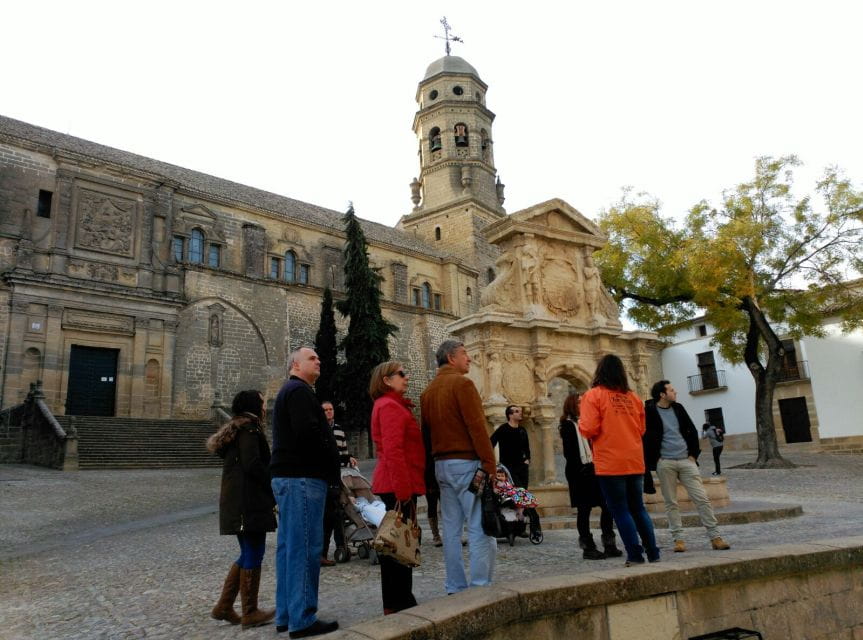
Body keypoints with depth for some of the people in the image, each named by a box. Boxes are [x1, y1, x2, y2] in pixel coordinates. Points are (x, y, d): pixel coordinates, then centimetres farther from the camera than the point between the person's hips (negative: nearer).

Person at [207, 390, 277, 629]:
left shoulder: (236, 429, 20)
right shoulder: (249, 428, -10)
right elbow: (252, 464, -21)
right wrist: (274, 487, -11)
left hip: (236, 501, 10)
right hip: (249, 502, -10)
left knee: (248, 553, 16)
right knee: (254, 553, -2)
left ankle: (224, 607, 18)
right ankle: (250, 613, 5)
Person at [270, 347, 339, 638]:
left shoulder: (288, 391, 23)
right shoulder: (299, 390, -10)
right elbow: (308, 433, -23)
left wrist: (328, 468, 14)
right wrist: (331, 467, -10)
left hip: (289, 476, 11)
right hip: (303, 477, -11)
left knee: (289, 546, 12)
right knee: (304, 548, -7)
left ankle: (286, 615, 19)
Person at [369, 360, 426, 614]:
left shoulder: (392, 405, 19)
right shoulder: (390, 406, -13)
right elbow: (393, 451, -21)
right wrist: (404, 490, -23)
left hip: (394, 484, 10)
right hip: (399, 484, -10)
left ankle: (394, 603, 22)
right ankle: (400, 603, 3)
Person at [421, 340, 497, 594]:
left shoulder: (428, 391, 14)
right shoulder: (462, 384, -10)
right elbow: (477, 428, -16)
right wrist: (489, 465, -16)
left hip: (441, 465, 8)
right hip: (467, 464, -8)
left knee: (451, 529, 11)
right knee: (481, 529, -4)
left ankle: (455, 589, 16)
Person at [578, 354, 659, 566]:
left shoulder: (594, 395, -7)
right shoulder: (632, 397, 9)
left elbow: (589, 430, -14)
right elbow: (641, 429, 17)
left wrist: (581, 422, 6)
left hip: (610, 464, -5)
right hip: (635, 462, 5)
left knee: (620, 511, 3)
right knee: (638, 509, 16)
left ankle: (635, 556, 3)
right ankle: (653, 554, 18)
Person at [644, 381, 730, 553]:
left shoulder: (678, 408, 10)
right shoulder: (649, 411, -6)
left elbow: (692, 431, 15)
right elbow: (646, 437, -7)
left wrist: (693, 454, 6)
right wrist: (655, 459, -8)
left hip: (686, 461, 4)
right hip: (665, 463, -4)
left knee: (702, 498, 0)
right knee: (671, 503, 2)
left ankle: (715, 536, 5)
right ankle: (678, 538, 8)